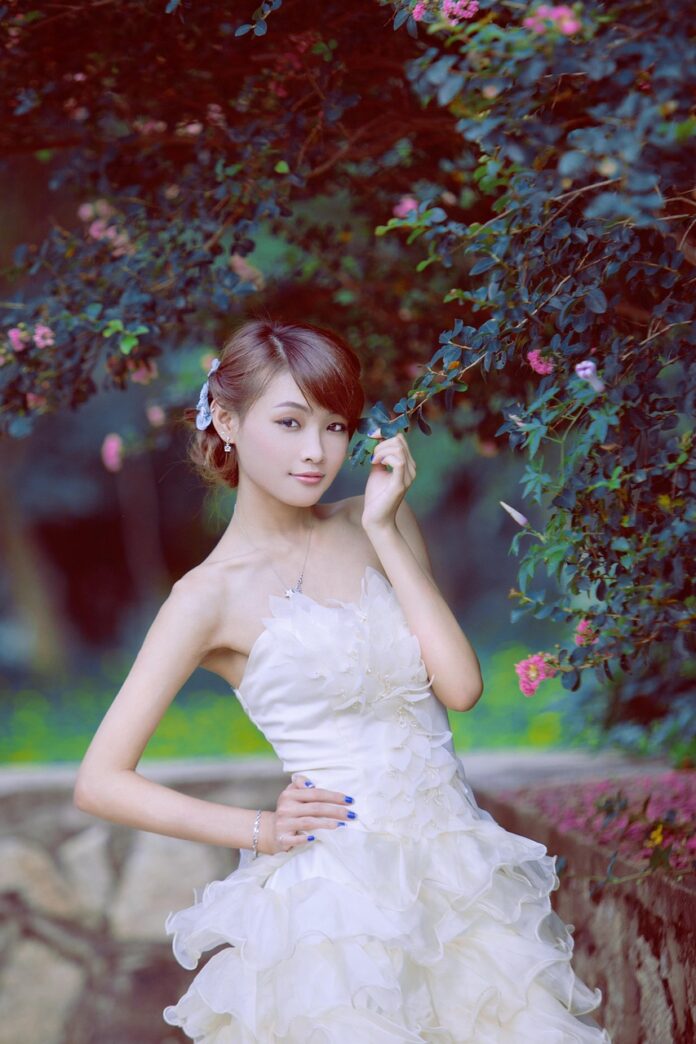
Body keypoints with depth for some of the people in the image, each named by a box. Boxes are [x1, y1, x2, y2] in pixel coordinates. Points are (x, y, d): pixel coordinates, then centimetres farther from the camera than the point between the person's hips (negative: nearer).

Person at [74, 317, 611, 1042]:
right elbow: (100, 782, -7)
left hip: (455, 865, 5)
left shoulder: (376, 524, 6)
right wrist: (259, 830, -9)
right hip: (342, 887, -5)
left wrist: (385, 531, -6)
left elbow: (460, 685, -5)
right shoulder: (212, 595, -7)